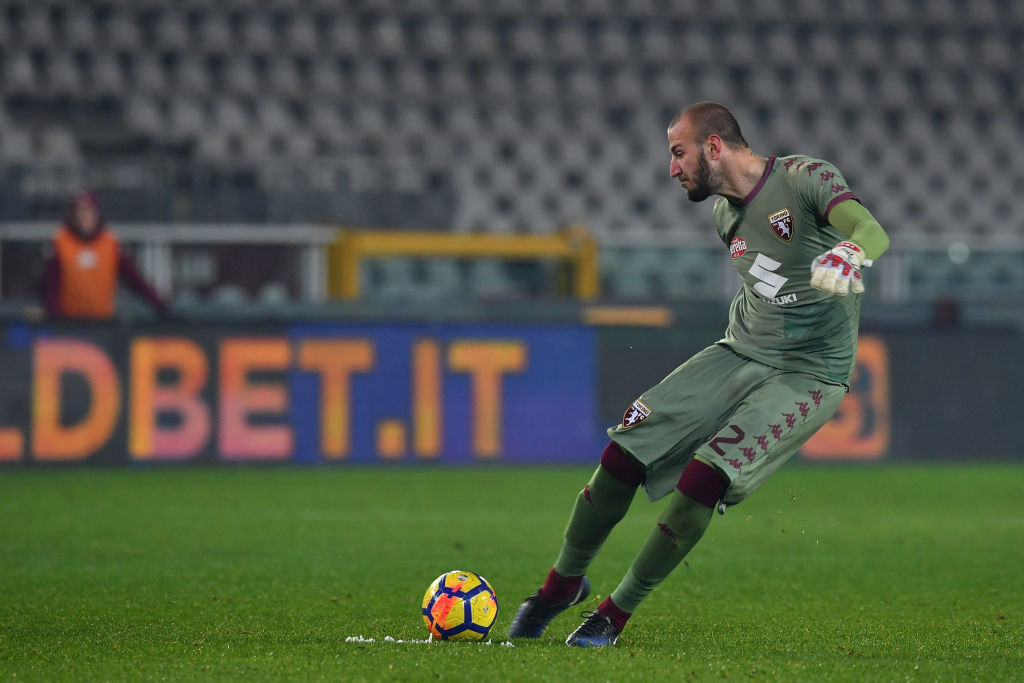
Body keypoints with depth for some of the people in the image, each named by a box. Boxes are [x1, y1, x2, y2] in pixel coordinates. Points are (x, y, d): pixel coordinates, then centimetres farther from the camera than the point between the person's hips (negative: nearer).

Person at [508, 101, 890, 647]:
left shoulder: (805, 178, -15)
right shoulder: (723, 211, 9)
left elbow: (873, 231, -32)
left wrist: (846, 252, -53)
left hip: (810, 375, -7)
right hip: (738, 352, 7)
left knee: (705, 478, -24)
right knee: (624, 453, -7)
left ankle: (618, 611, -8)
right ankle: (565, 581, 14)